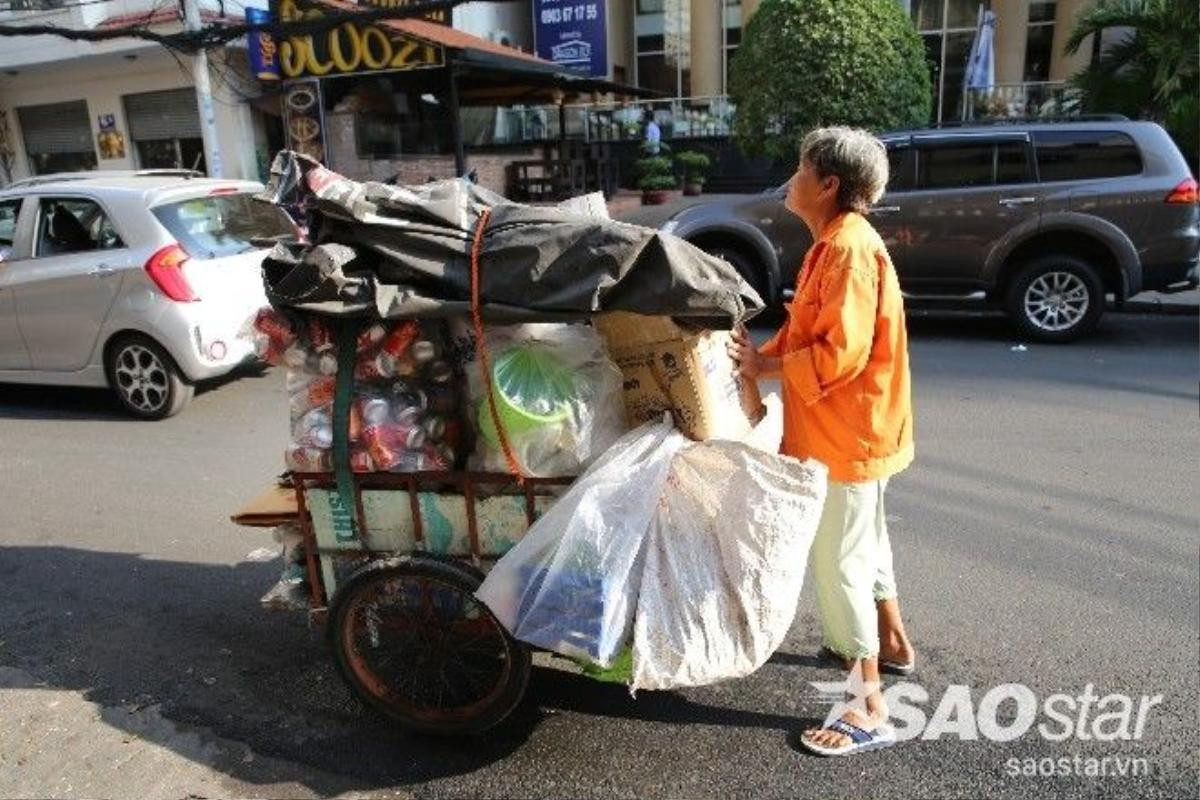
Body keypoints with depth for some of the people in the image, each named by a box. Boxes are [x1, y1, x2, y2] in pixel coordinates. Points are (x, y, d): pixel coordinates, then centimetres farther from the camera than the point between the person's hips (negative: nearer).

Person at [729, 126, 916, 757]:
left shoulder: (851, 248, -21)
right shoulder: (832, 244, 12)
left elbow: (841, 352, -27)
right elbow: (807, 331, 11)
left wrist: (767, 365, -17)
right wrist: (763, 355, -3)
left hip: (847, 429, -11)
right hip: (840, 425, 11)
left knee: (838, 557, -4)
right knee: (862, 538, 24)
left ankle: (870, 709, 8)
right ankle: (890, 642, 45)